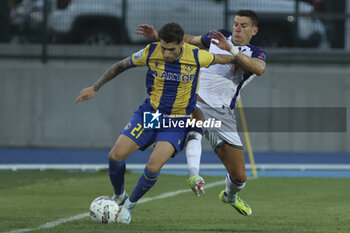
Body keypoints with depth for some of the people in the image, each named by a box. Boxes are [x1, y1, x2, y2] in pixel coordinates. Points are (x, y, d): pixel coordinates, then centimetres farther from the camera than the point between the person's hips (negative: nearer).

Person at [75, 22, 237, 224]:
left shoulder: (196, 56, -18)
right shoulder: (151, 52, -13)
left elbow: (224, 59, 3)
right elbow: (121, 66, 3)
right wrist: (95, 88, 5)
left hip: (177, 121, -2)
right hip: (150, 114, 2)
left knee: (153, 168, -19)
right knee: (115, 156, -10)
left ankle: (131, 204, 9)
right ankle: (119, 197, 20)